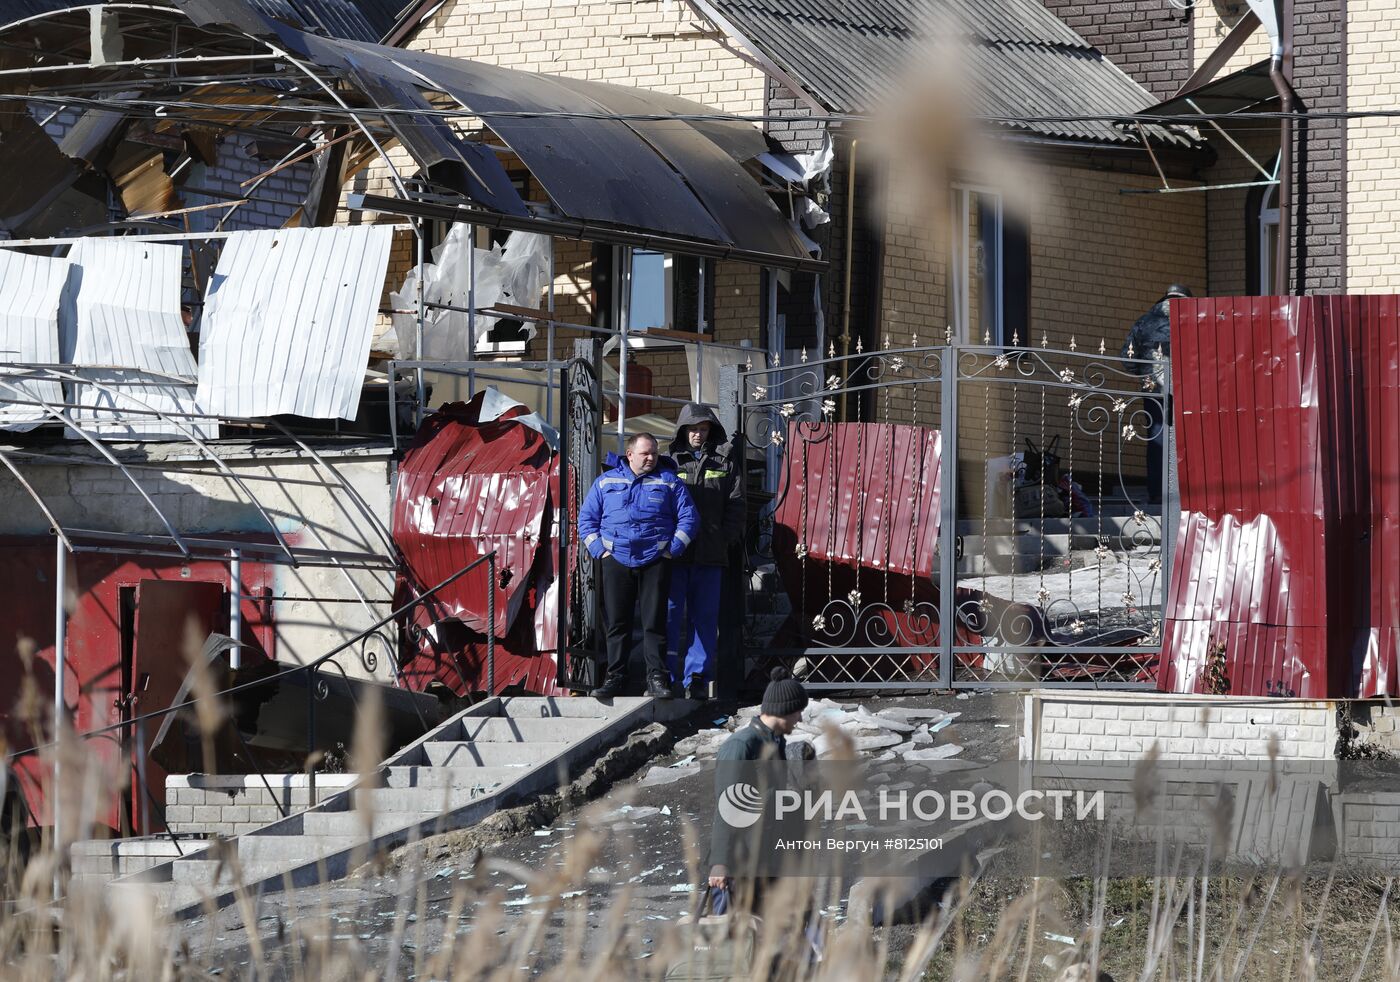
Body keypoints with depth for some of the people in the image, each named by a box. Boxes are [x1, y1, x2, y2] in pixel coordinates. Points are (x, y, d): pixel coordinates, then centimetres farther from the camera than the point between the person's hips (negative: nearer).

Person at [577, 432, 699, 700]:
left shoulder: (669, 481, 9)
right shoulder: (607, 481, 12)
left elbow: (689, 517, 8)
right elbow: (587, 518, 13)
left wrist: (672, 550, -2)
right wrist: (600, 550, 1)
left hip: (655, 560, -1)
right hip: (616, 561, 1)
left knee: (654, 622, -4)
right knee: (616, 622, 0)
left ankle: (656, 678, -2)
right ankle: (615, 676, 5)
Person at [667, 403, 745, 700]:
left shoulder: (724, 465, 12)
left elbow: (735, 507, 10)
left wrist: (725, 539, -3)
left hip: (710, 556, 2)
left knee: (705, 619, 2)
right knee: (670, 616, -4)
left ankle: (697, 679, 6)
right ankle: (666, 677, 0)